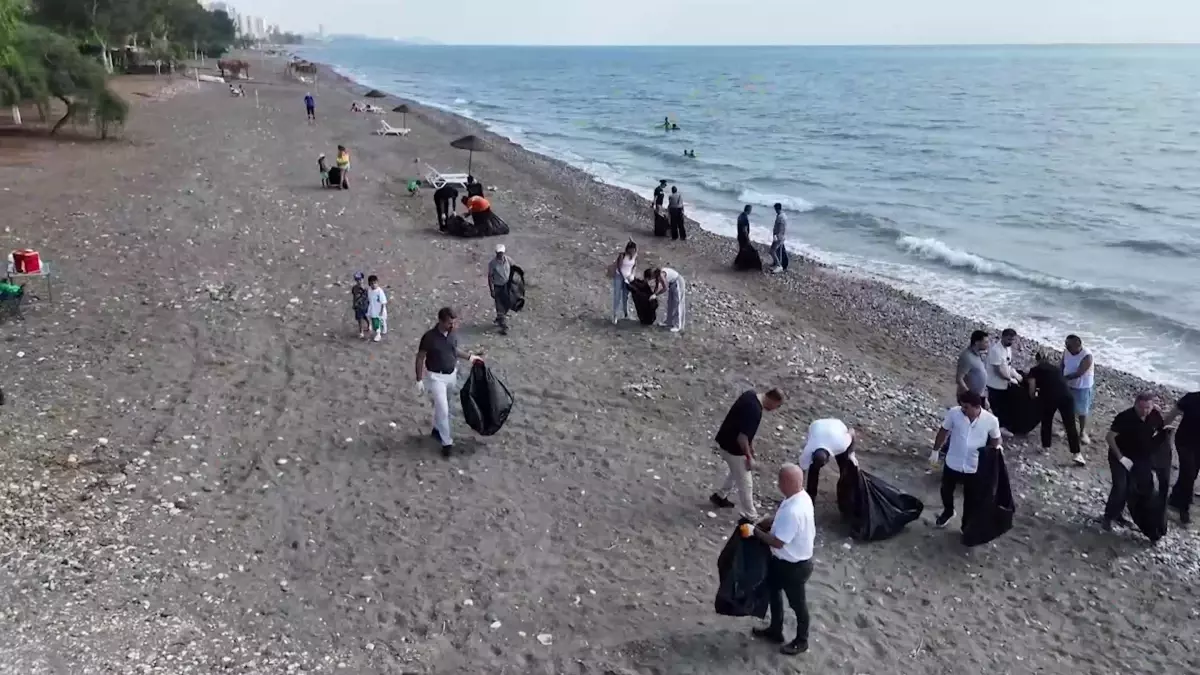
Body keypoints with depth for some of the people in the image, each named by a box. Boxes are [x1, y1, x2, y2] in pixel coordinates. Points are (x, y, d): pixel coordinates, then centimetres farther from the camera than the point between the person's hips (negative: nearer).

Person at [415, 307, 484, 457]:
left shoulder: (453, 333, -5)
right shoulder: (429, 337, -22)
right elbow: (420, 359, -13)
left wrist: (469, 356, 7)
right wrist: (419, 380, -13)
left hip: (452, 375, 6)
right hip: (436, 377, -6)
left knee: (444, 406, 21)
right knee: (443, 409, -7)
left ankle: (437, 429, 43)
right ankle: (447, 442, 3)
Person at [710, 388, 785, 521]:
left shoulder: (751, 394, -2)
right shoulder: (755, 411, -31)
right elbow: (742, 438, -29)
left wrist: (750, 444, 18)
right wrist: (749, 457, -14)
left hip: (724, 440, 9)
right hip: (732, 448, -9)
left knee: (736, 472, 31)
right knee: (745, 483, 6)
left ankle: (719, 496, 46)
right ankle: (751, 518, 20)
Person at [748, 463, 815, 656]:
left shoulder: (793, 511, -39)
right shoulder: (801, 496, -8)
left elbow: (777, 542, -30)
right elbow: (779, 519, 8)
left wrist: (756, 531, -18)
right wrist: (762, 524, -3)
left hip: (794, 566, -9)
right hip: (784, 560, 9)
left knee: (797, 603, 15)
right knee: (773, 591, 27)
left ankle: (801, 641, 40)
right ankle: (775, 631, 48)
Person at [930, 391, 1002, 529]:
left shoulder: (991, 420, -21)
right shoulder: (954, 413, -20)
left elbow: (995, 440, -2)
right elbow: (943, 432, -3)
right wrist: (935, 451, 5)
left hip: (974, 468, -1)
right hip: (953, 464, 2)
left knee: (970, 498, 17)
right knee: (946, 491, 24)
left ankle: (967, 526, 39)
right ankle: (948, 512, 55)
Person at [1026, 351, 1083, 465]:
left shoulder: (1035, 370, 15)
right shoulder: (1056, 368, 27)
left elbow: (1032, 392, 11)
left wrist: (1036, 396, 34)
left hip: (1048, 398, -2)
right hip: (1066, 396, 3)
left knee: (1046, 422, 20)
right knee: (1070, 425, 6)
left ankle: (1046, 446, 33)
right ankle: (1076, 453, 3)